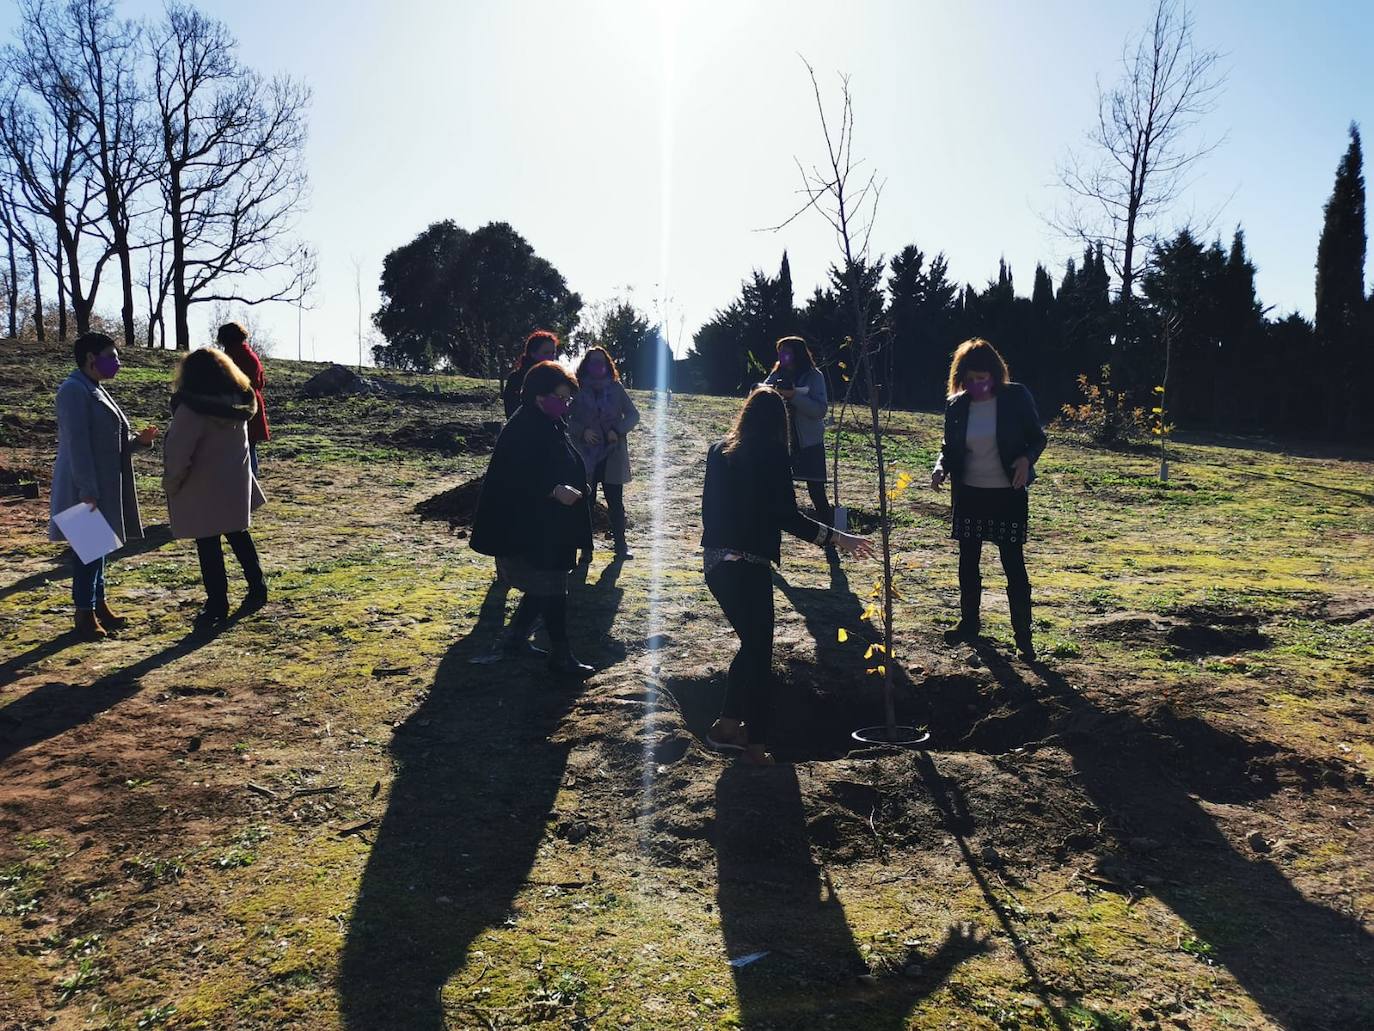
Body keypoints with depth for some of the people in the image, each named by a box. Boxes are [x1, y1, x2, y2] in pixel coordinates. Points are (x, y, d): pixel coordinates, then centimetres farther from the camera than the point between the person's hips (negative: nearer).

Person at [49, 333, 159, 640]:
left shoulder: (96, 390, 15)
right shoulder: (74, 390, -15)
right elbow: (77, 443, -21)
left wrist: (138, 440, 4)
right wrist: (88, 491, -25)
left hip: (104, 485, 10)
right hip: (86, 488, -10)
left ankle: (99, 605, 24)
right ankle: (85, 614, 4)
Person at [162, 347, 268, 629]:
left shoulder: (191, 408, -21)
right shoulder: (238, 402, 0)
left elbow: (177, 455, -20)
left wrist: (171, 484, -6)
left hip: (203, 492, -7)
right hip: (235, 485, 7)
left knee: (208, 546, 4)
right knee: (238, 535, 21)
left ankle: (217, 604, 11)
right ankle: (257, 589, 29)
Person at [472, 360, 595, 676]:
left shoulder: (552, 425, 12)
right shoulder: (521, 430, -18)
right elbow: (514, 480, -26)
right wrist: (554, 490, -32)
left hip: (552, 528, 10)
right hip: (529, 530, -10)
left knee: (543, 589, 16)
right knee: (552, 590, -3)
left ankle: (514, 641, 29)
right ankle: (561, 655, 8)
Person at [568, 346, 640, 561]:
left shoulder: (615, 388, 4)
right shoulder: (577, 390, 1)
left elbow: (633, 415, 6)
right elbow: (568, 420, 3)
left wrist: (618, 431, -9)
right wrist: (582, 431, -13)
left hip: (612, 455, 1)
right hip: (585, 456, -1)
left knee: (615, 501, 5)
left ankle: (621, 545, 17)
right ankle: (586, 550, 7)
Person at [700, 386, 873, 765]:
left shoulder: (719, 451, 9)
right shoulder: (772, 454, -10)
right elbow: (786, 516, -14)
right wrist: (834, 537, -9)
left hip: (715, 561, 7)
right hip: (747, 566, -7)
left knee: (751, 642, 21)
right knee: (759, 650, 4)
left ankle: (728, 724, 25)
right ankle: (756, 744, 10)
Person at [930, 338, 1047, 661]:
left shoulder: (1016, 397, -10)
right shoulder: (956, 406, -2)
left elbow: (1037, 438, -3)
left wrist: (1027, 459, -24)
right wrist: (941, 468, -13)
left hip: (1009, 495, -3)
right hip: (969, 494, 4)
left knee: (1014, 564, -1)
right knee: (968, 562, 13)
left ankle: (1023, 635, 9)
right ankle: (969, 623, 31)